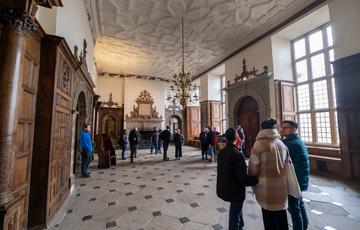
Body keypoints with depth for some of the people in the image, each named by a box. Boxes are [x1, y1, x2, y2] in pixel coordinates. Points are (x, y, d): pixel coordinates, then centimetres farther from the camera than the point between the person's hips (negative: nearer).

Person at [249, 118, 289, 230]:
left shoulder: (259, 144, -17)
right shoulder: (281, 144, 1)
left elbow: (253, 168, -13)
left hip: (267, 187, -6)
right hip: (282, 186, 6)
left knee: (269, 217, 10)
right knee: (281, 213, 23)